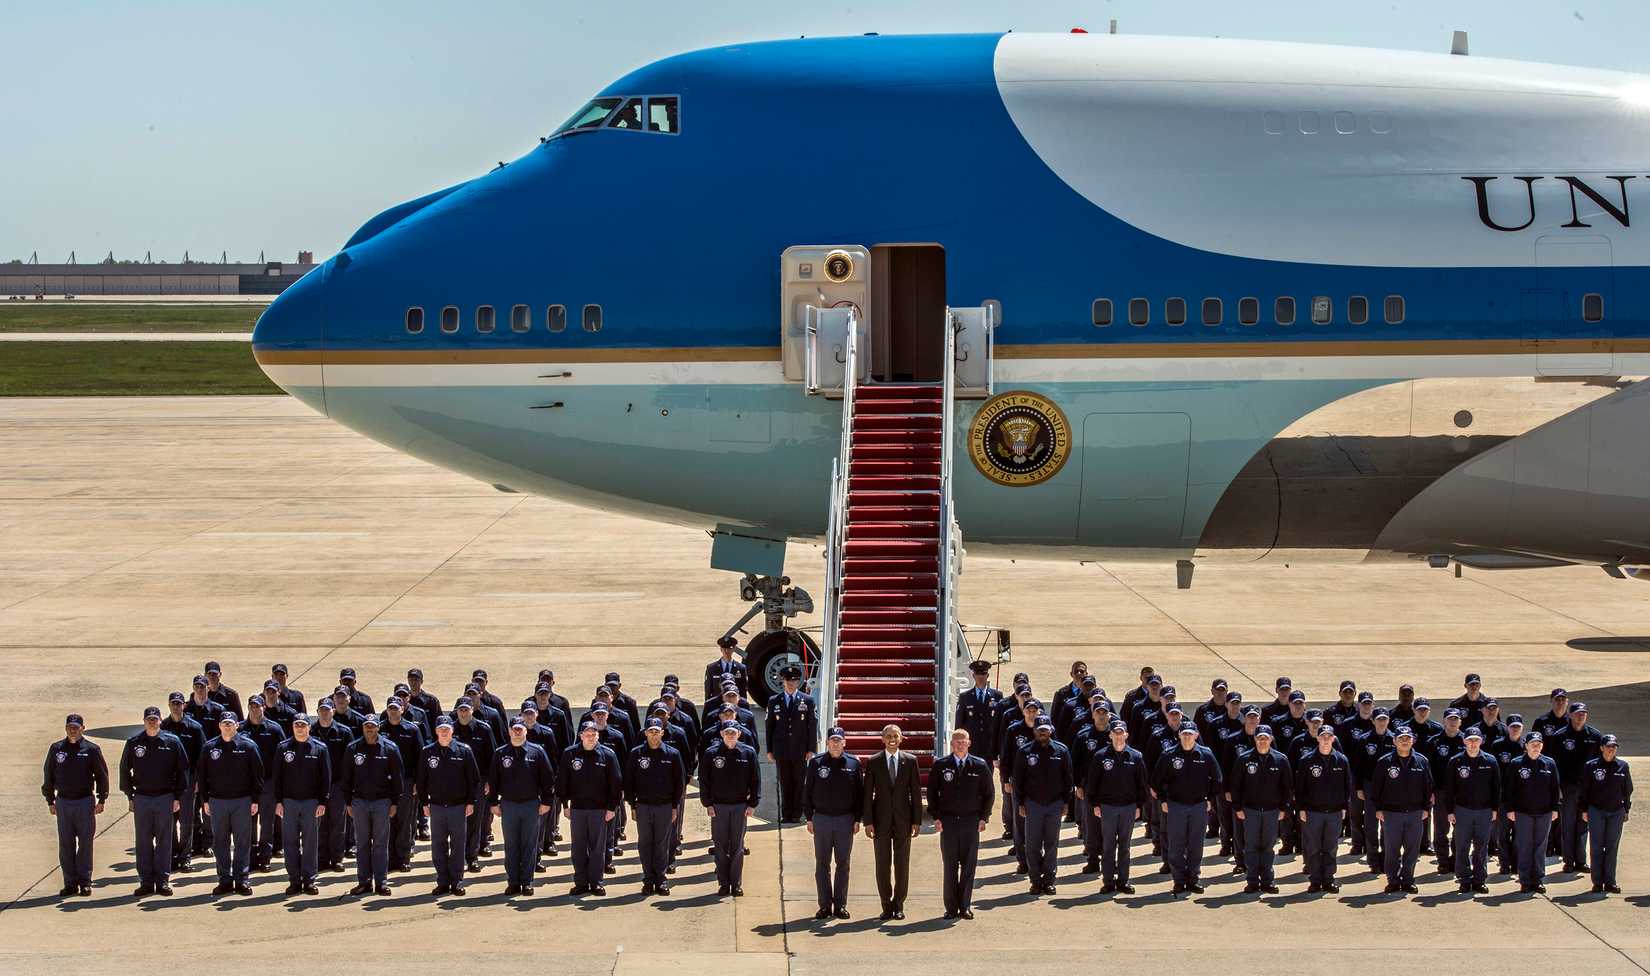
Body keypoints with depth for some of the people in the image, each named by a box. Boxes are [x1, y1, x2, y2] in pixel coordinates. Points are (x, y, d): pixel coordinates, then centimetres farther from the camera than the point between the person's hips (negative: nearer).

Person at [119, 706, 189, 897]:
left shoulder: (172, 742, 0)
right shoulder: (133, 743, 3)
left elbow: (183, 770, 2)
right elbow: (124, 770, 9)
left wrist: (178, 797, -2)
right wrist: (130, 796, 4)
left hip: (165, 797, -1)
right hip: (141, 798, 1)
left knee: (164, 840, 2)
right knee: (143, 842, 4)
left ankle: (163, 880, 7)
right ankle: (146, 880, 8)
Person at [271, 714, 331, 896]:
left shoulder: (319, 748, 1)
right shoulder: (283, 748, 5)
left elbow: (326, 777, 1)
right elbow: (278, 777, 7)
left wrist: (322, 802, -5)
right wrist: (278, 801, -1)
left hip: (312, 802, -1)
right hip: (289, 801, 1)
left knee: (311, 843, 2)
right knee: (290, 843, 2)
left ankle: (309, 880, 8)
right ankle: (294, 880, 8)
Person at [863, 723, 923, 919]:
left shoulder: (910, 761, 3)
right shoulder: (873, 762, 2)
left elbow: (916, 792, 3)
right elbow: (867, 793, 1)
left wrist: (917, 820, -1)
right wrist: (867, 821, -5)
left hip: (903, 819, 0)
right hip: (881, 819, 0)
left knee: (902, 865, 3)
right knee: (883, 865, 3)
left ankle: (898, 906, 11)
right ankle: (887, 906, 11)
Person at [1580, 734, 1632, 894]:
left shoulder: (1622, 766, 4)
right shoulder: (1591, 766, -3)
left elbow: (1628, 790, 11)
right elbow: (1584, 789, 2)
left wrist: (1626, 810, 10)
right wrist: (1584, 810, 0)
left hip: (1616, 812, 2)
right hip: (1596, 811, -2)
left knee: (1612, 847, 4)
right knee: (1596, 847, 0)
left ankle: (1610, 881, 9)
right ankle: (1597, 882, 5)